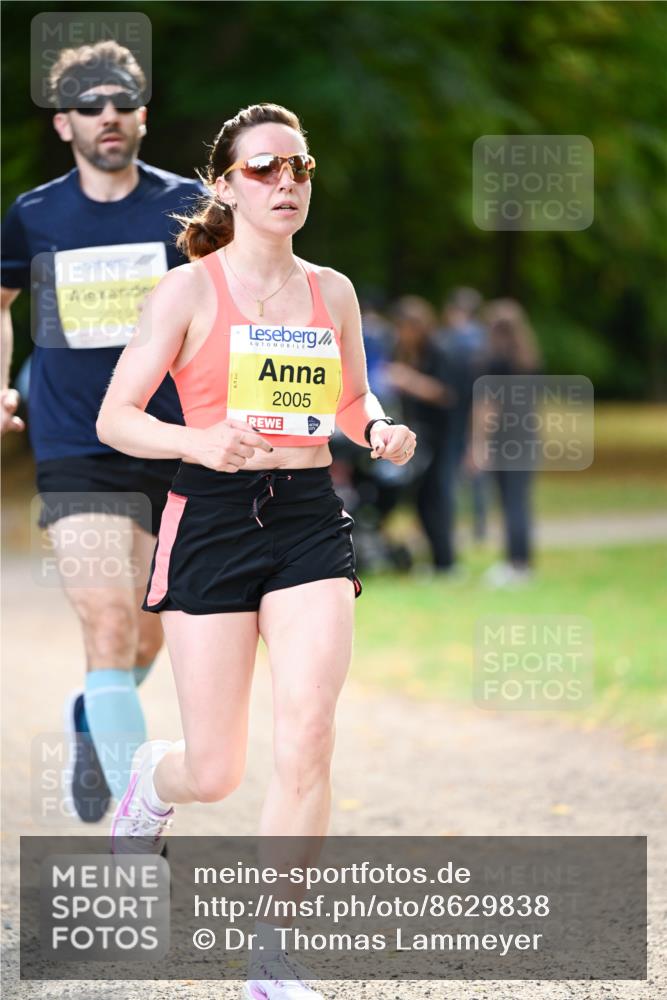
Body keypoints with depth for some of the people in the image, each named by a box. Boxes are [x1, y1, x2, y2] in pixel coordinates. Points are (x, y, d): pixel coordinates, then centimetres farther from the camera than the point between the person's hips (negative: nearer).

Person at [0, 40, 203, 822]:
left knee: (142, 642, 12)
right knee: (110, 629, -16)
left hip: (169, 450, 2)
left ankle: (92, 717, 47)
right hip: (74, 454, -1)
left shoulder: (186, 206, 1)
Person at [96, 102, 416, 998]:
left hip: (311, 521, 3)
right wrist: (201, 442, -23)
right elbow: (114, 418, -5)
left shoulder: (332, 292, 9)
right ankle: (151, 777, 41)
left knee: (306, 739, -15)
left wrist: (380, 429, 1)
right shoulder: (190, 290, -3)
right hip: (213, 518, -3)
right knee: (215, 774, 1)